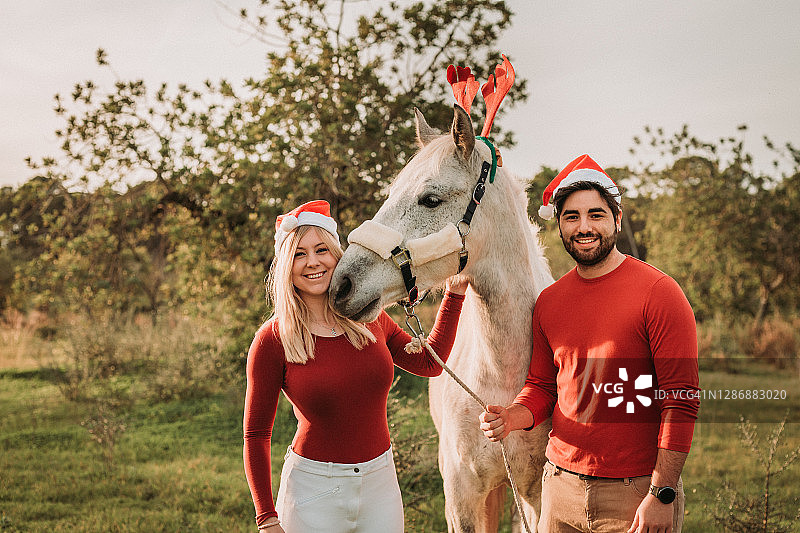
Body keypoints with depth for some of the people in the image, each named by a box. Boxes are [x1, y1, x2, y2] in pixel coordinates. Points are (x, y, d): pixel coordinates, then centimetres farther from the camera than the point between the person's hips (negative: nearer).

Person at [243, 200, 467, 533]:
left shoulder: (370, 320, 1)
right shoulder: (272, 340, -9)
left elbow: (429, 363, 16)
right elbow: (256, 435, -5)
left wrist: (454, 294, 13)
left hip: (380, 481, 4)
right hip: (313, 491, -3)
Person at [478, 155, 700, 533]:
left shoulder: (659, 293, -10)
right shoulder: (548, 302, 6)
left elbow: (682, 401, -13)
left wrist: (661, 495, -16)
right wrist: (511, 418, -7)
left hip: (636, 491, -4)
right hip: (562, 486, 5)